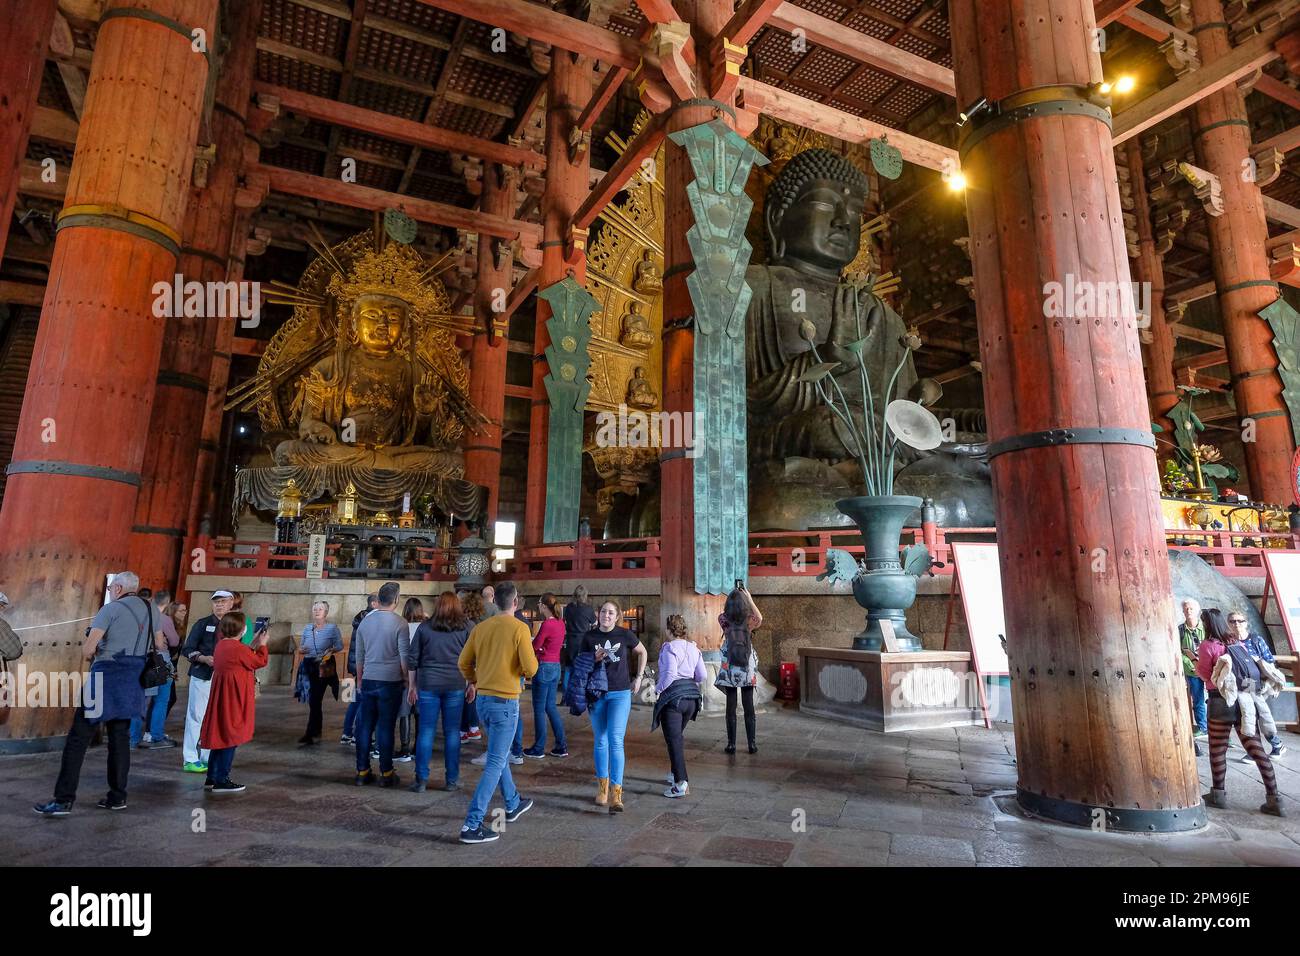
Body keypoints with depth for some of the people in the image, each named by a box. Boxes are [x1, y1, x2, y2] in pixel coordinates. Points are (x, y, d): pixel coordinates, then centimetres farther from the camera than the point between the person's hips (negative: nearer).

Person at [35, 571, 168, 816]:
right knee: (120, 736, 12)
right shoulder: (150, 609, 10)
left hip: (107, 677, -6)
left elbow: (87, 648, -12)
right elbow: (160, 645, 19)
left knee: (78, 737, 1)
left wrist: (91, 656, 8)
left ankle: (64, 800, 1)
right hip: (134, 679, 6)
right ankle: (117, 797, 15)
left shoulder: (111, 609, -9)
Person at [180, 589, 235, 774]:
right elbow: (187, 650, -1)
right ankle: (190, 759, 8)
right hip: (202, 677, -3)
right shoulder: (202, 624, 1)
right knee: (196, 716, -1)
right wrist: (203, 658, -16)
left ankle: (208, 758, 18)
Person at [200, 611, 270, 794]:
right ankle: (221, 781, 7)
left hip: (222, 697, 10)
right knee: (230, 739, 1)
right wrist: (262, 644, 5)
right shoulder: (238, 648, -21)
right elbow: (260, 662, -8)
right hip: (234, 699, -9)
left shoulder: (222, 645, 7)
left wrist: (253, 644, 18)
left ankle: (211, 778, 24)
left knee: (220, 738, 17)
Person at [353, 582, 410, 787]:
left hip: (368, 681, 4)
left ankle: (362, 772, 16)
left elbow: (359, 655, 13)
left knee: (365, 726, 10)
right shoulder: (399, 623, -10)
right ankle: (386, 773, 9)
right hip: (391, 681, -4)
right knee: (386, 728, 2)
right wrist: (406, 679, 3)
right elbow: (404, 656, -9)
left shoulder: (365, 621, 5)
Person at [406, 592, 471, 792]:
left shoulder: (425, 626, 4)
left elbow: (412, 658, 6)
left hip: (428, 684, 1)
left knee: (426, 731, 6)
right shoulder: (464, 627, 2)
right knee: (452, 731, 6)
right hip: (455, 685, 0)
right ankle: (452, 780, 11)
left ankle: (421, 780, 10)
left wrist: (411, 685, 14)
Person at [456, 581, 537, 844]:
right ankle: (472, 825, 0)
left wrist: (472, 682, 28)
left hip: (483, 699, 7)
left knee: (499, 754, 23)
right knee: (495, 763, 0)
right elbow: (530, 668, -19)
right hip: (505, 702, -7)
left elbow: (463, 662, 10)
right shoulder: (519, 628, -14)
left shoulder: (480, 627, 2)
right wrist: (526, 667, 4)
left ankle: (514, 805, 40)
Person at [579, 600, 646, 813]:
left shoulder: (625, 635, -4)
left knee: (615, 742, -11)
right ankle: (602, 786, 28)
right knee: (600, 741, 11)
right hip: (596, 694, 2)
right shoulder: (589, 637, -2)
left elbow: (642, 652, 13)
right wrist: (594, 659, -14)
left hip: (620, 693, -2)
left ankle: (616, 793, -7)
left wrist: (638, 678, 8)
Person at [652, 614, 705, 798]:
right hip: (692, 695, 8)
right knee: (676, 736, 23)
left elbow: (669, 673, -22)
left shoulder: (669, 647, -12)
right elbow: (702, 675, 8)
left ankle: (680, 783, -9)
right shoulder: (693, 647, 9)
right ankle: (676, 773, 32)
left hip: (673, 696, -8)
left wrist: (658, 689, -10)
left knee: (673, 739, -5)